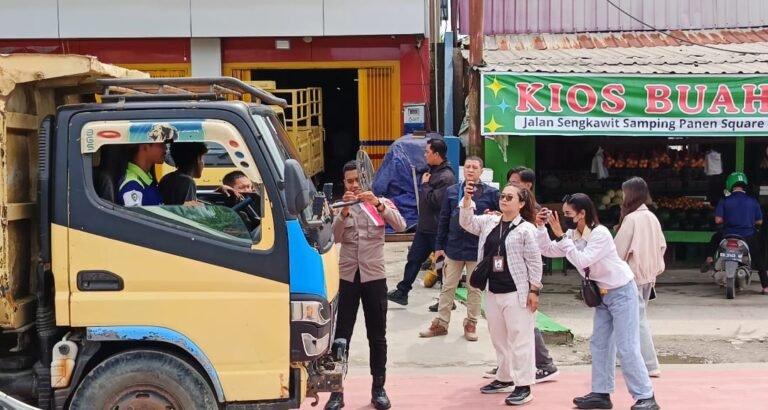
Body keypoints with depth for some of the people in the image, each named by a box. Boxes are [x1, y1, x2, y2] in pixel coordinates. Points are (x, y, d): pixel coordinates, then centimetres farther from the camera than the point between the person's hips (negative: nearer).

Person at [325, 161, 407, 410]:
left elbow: (400, 226, -13)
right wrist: (344, 211, -23)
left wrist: (378, 204, -23)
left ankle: (378, 389, 18)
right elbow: (333, 237, -10)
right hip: (346, 277, 0)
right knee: (342, 335, 2)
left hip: (374, 276, 0)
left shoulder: (381, 202, 4)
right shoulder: (339, 206, 5)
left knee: (377, 336, 8)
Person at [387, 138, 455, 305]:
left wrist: (425, 184, -16)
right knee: (413, 258, 12)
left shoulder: (446, 177, -20)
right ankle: (402, 292, 20)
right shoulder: (432, 170, 10)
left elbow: (435, 201, -26)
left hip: (438, 229, -9)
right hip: (424, 226, 9)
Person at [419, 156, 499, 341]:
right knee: (447, 287, 10)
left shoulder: (491, 193, -5)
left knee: (475, 288, 10)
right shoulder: (452, 191, 1)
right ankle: (441, 323, 20)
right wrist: (439, 245, 5)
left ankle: (471, 323, 23)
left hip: (478, 248, -2)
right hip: (453, 247, 2)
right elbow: (444, 220, 5)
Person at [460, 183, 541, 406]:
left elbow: (534, 262, -8)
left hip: (516, 293, -7)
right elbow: (467, 222, 4)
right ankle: (505, 379, 29)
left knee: (520, 339, -3)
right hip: (492, 291, 7)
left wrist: (534, 290, -11)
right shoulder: (489, 222, 9)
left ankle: (524, 386, 3)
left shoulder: (526, 229, -9)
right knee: (498, 338, 16)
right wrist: (467, 199, -10)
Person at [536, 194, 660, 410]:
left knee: (627, 348, -8)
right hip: (603, 295, 9)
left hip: (621, 293, -9)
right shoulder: (573, 235, 0)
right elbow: (548, 251, 0)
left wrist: (560, 236, -31)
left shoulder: (600, 234, -25)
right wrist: (541, 226, -11)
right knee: (599, 344, 10)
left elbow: (581, 261, -33)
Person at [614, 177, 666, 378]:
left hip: (633, 275, -8)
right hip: (648, 275, 8)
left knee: (638, 319, -4)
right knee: (639, 317, 16)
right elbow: (662, 245, 12)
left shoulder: (631, 218, -16)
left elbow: (620, 249, -14)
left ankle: (649, 365, -4)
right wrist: (654, 268, 18)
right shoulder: (652, 217, 8)